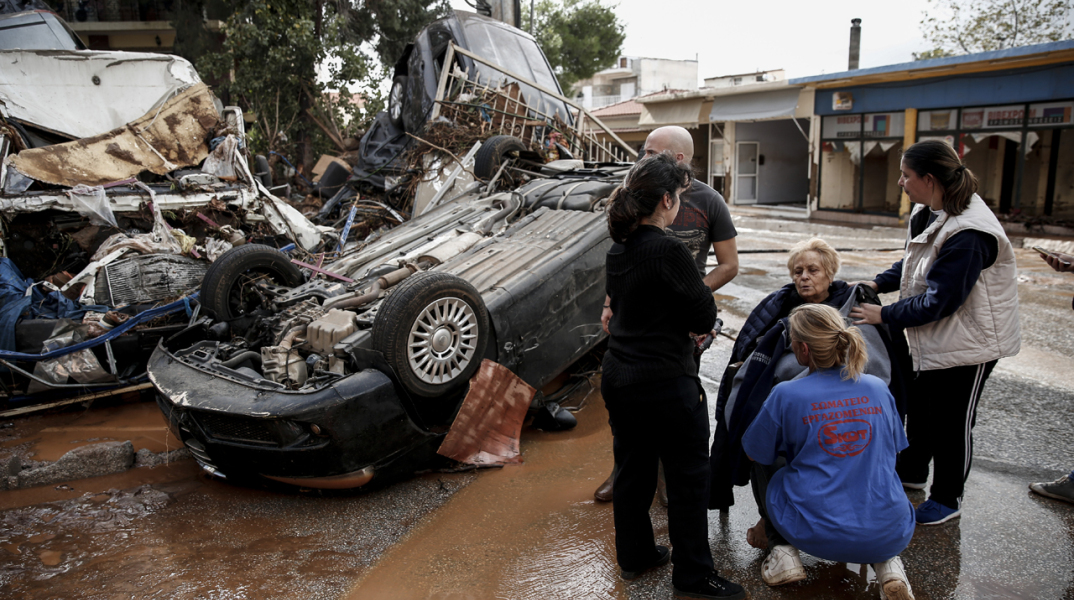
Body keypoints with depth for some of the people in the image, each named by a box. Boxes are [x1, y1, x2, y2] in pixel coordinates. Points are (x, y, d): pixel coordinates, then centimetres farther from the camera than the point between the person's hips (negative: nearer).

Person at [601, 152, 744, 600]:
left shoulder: (618, 250, 5)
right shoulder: (668, 252, -20)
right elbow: (705, 318, -13)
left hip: (618, 376, 8)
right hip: (666, 382, -8)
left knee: (632, 468, 20)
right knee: (688, 478, 7)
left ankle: (633, 555, 37)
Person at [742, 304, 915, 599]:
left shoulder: (786, 395, -10)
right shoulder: (878, 388, 2)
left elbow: (754, 451, 5)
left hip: (815, 535, -2)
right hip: (889, 537, 3)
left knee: (765, 463, 24)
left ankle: (782, 553, 13)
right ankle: (888, 565, 11)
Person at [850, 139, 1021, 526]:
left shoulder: (967, 234, -31)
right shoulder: (930, 212, 0)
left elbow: (938, 301, -29)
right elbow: (915, 263, 15)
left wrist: (885, 315, -21)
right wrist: (878, 284, 1)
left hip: (970, 342, -9)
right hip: (933, 338, 9)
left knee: (951, 421, 7)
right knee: (919, 409, 22)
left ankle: (947, 499, 27)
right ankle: (911, 473, 44)